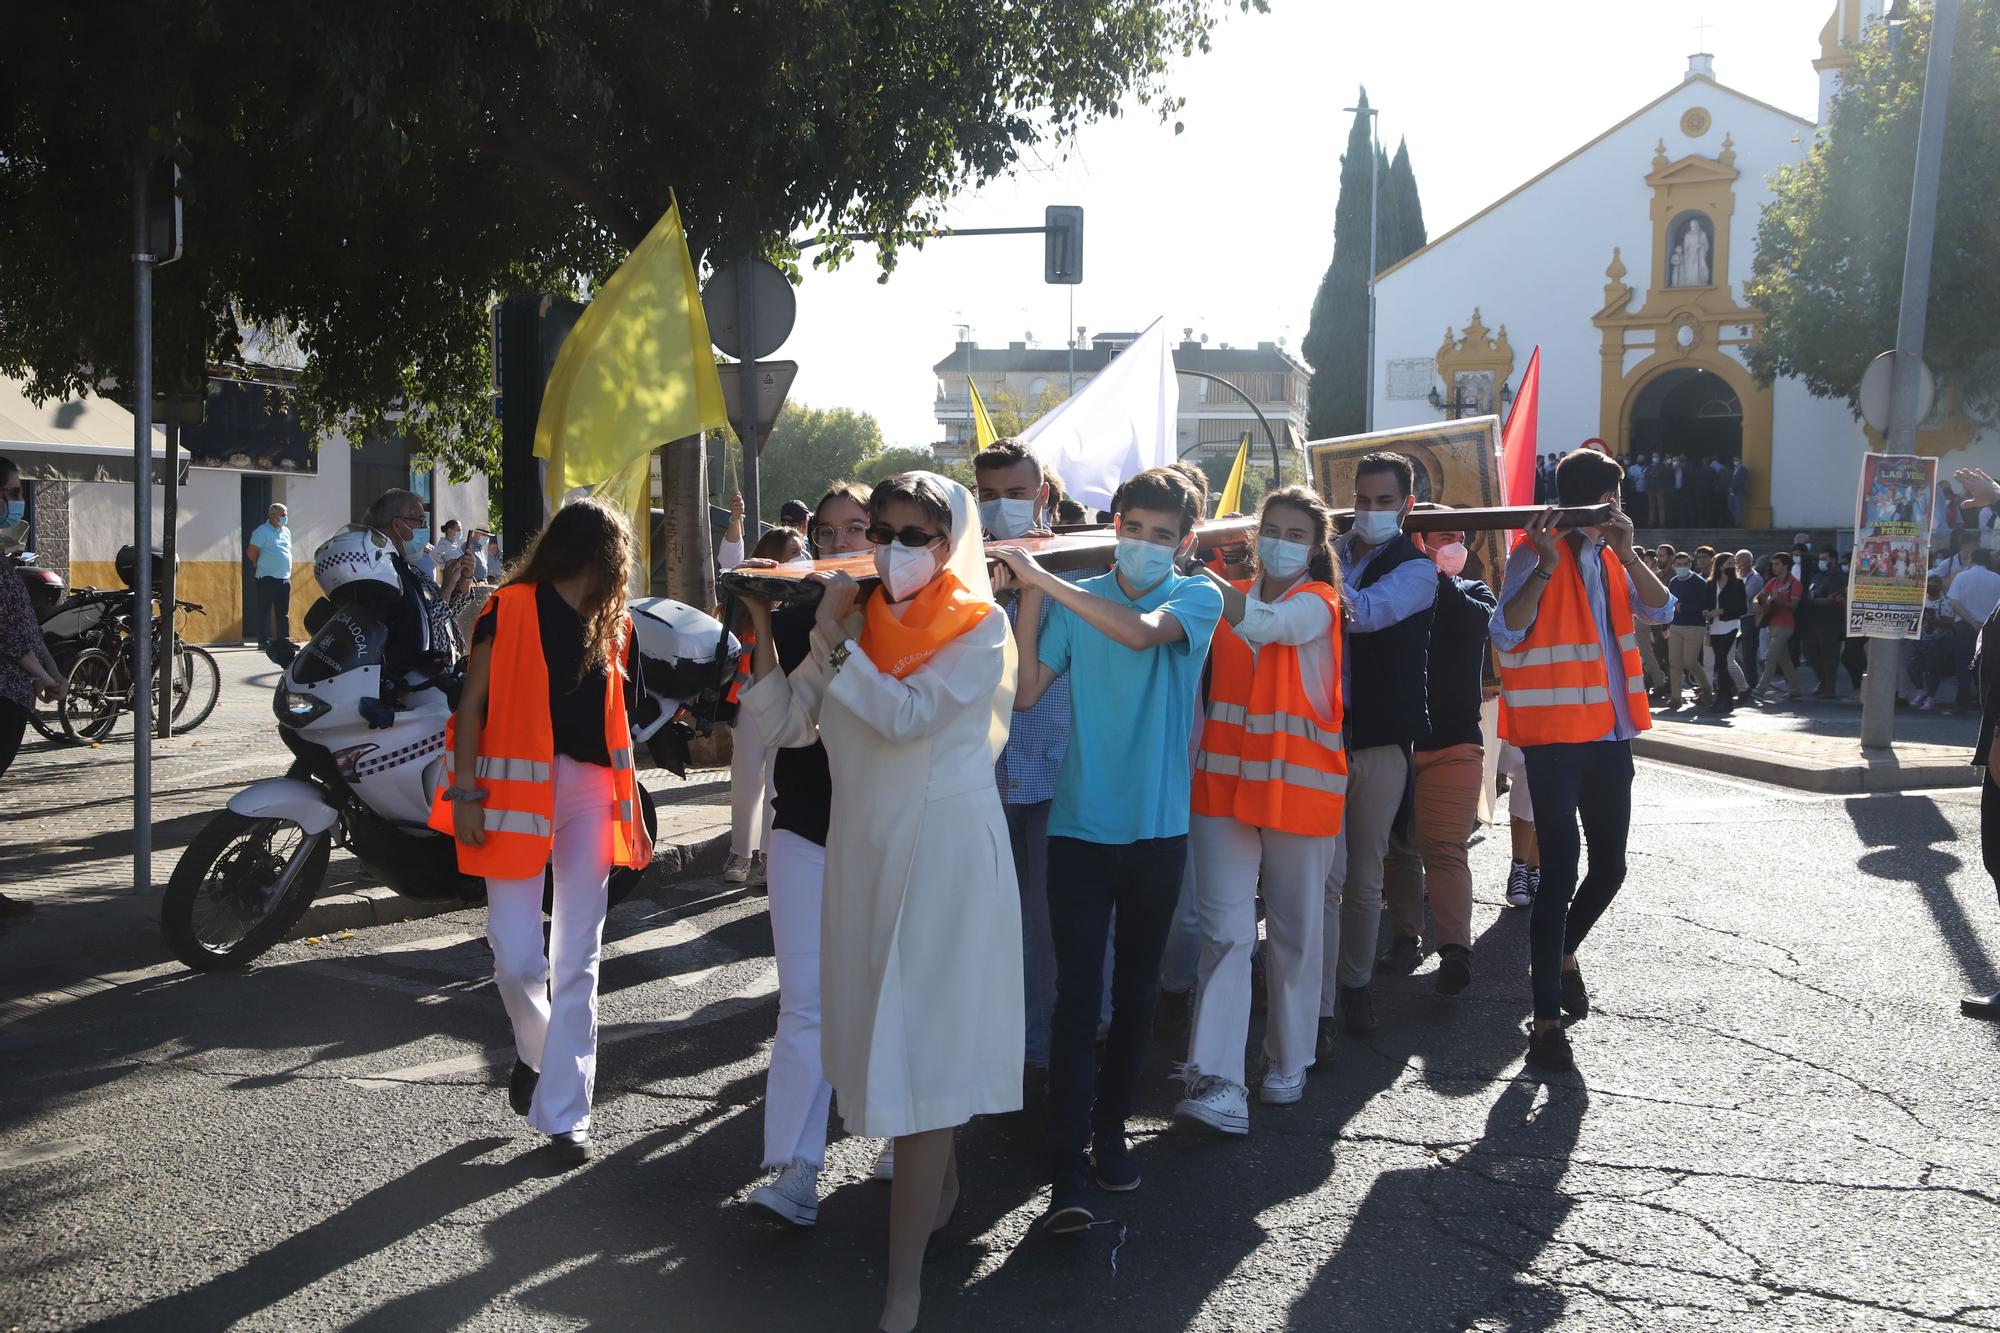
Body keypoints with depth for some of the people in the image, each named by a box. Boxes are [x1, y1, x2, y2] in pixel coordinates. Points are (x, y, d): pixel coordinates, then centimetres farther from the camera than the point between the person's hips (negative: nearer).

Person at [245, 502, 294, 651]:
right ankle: (263, 642, -3)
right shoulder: (262, 531, -8)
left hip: (285, 577, 7)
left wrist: (286, 569, 15)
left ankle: (284, 640, 13)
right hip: (268, 578, -7)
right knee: (264, 611, -4)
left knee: (283, 612, 9)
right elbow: (251, 552, -10)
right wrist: (260, 565, 3)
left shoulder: (286, 531, 14)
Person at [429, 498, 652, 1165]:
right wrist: (465, 792, -11)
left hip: (589, 787, 5)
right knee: (518, 958, -6)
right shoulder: (510, 610, -3)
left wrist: (628, 807, 10)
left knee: (577, 960, 5)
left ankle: (563, 1114, 12)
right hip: (517, 785, -5)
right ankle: (534, 1049, 27)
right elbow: (470, 705, -4)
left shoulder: (611, 623, 15)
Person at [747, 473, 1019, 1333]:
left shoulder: (979, 627, -5)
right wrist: (763, 631, -4)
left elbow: (908, 715, -19)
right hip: (863, 847, 6)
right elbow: (785, 718, 7)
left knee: (921, 1054, -7)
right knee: (888, 1030, 15)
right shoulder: (857, 619, 9)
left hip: (944, 851, -6)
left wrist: (834, 641, -12)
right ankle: (942, 1190, 38)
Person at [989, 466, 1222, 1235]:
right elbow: (1025, 690, -5)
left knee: (1136, 990, 13)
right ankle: (1067, 1168, -4)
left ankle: (1109, 1129, 30)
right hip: (1079, 826, 0)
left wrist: (1044, 578, -26)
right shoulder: (1078, 602, 4)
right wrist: (1029, 596, -10)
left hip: (1156, 829, 0)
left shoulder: (1197, 597, -2)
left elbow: (1141, 631, -24)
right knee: (1077, 994, -6)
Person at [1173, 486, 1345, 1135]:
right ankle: (1217, 1081, -11)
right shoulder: (1230, 596, 11)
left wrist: (1194, 567, -29)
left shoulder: (1316, 604, -2)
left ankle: (1287, 1063, 26)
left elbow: (1262, 625, -25)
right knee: (1226, 930, -7)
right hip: (1224, 783, 2)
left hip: (1298, 787, -2)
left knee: (1294, 932, 9)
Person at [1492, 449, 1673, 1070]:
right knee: (1561, 868, -10)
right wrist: (1545, 567, -30)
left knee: (1610, 865, 15)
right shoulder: (1534, 550, -9)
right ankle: (1546, 1021, -5)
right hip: (1555, 733, -7)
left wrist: (1626, 553, -15)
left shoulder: (1611, 554, 13)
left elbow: (1661, 610, -2)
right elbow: (1506, 635, -21)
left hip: (1610, 732, 7)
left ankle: (1560, 954, 41)